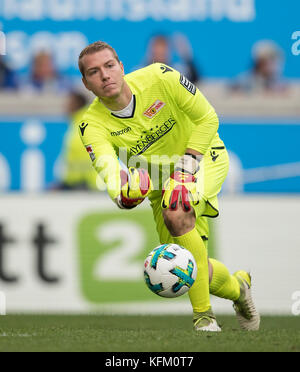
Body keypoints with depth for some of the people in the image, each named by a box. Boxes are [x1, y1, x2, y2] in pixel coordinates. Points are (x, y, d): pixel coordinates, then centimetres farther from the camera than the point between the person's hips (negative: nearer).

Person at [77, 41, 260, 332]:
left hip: (203, 156, -4)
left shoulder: (158, 78, -24)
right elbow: (106, 164, -39)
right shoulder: (93, 125, -20)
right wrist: (121, 192, -61)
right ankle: (238, 288, 37)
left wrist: (188, 162, -26)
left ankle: (203, 316, -25)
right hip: (158, 179, 4)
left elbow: (207, 118, -14)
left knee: (176, 213, -34)